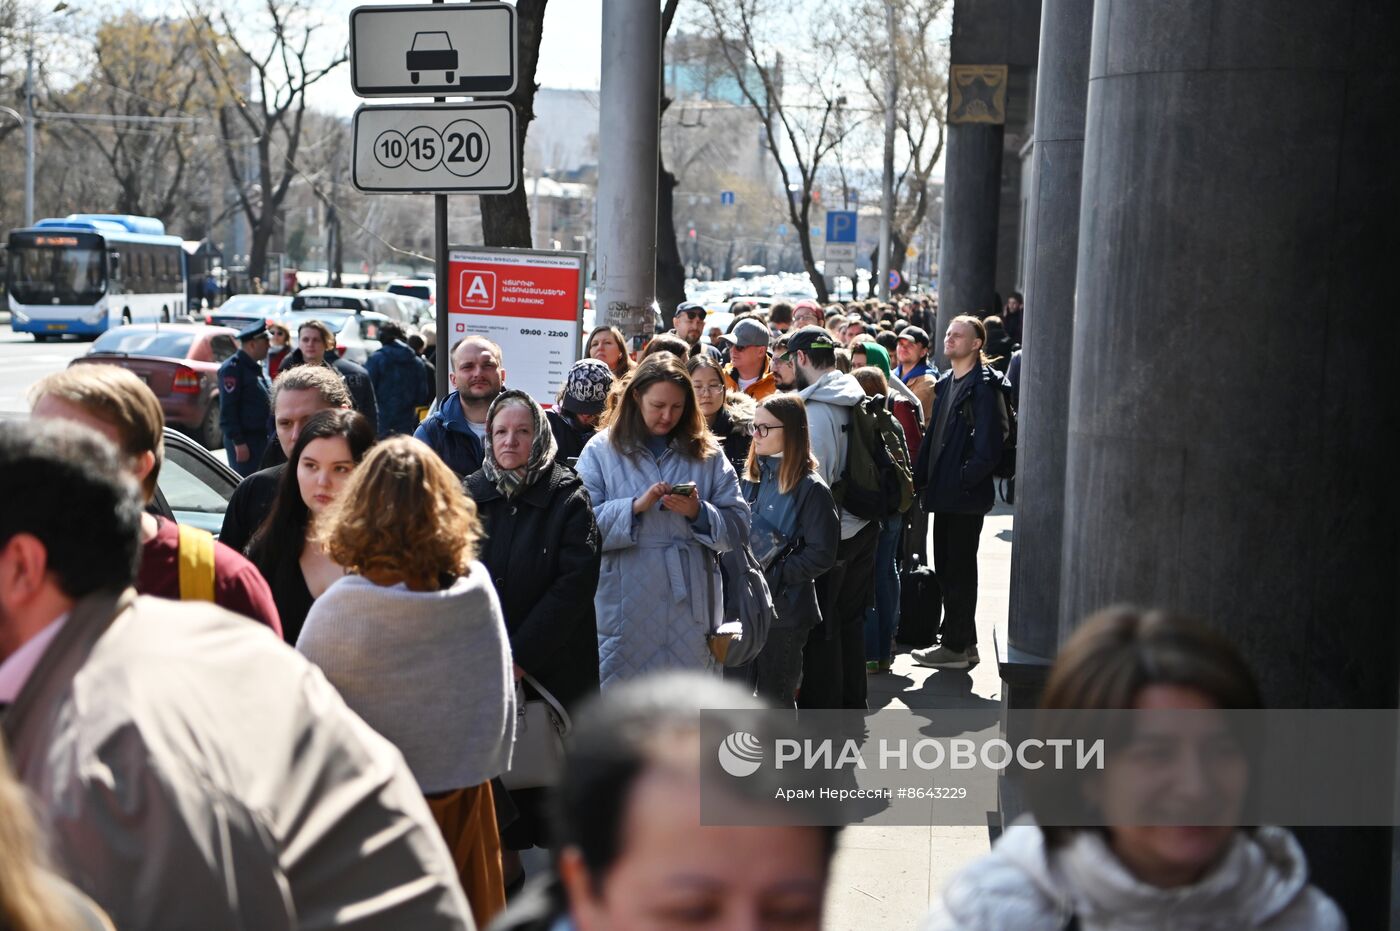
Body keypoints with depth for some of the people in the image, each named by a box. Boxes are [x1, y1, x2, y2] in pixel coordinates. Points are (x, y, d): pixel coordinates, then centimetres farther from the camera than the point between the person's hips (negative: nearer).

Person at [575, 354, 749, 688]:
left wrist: (699, 512, -14)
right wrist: (635, 506, -18)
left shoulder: (707, 453, 10)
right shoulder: (601, 450, 3)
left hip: (689, 608, 2)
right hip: (625, 608, -2)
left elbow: (737, 525, 3)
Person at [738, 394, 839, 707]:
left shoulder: (810, 488, -11)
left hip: (783, 610, -6)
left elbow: (822, 553, -14)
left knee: (774, 698, 3)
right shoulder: (751, 478, 9)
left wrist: (773, 577, -16)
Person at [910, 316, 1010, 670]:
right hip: (943, 493, 9)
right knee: (946, 567, 14)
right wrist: (922, 476, 10)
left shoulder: (984, 385, -13)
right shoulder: (946, 382, 15)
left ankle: (956, 646, 5)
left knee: (959, 570, -3)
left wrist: (964, 478, -17)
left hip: (966, 494, -9)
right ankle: (964, 642, 23)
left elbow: (989, 443, -19)